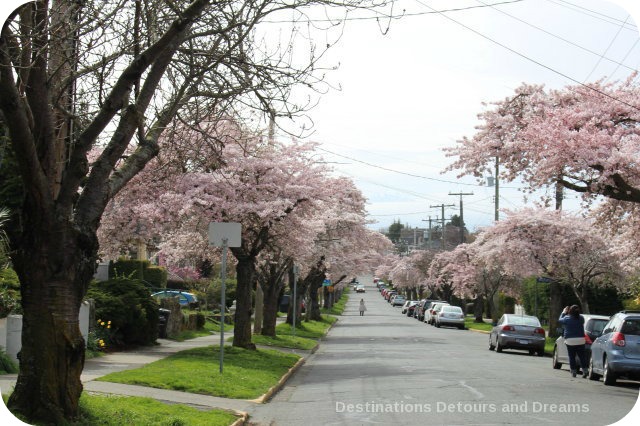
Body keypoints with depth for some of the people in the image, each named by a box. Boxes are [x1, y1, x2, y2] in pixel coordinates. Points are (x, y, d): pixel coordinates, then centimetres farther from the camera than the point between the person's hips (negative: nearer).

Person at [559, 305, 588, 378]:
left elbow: (560, 320, 11)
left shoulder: (567, 318, -9)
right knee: (582, 356, 6)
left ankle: (573, 371, 3)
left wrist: (563, 312, 26)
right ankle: (585, 370, 0)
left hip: (570, 340, -3)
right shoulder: (581, 318, 0)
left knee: (572, 357, 3)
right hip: (580, 340, 3)